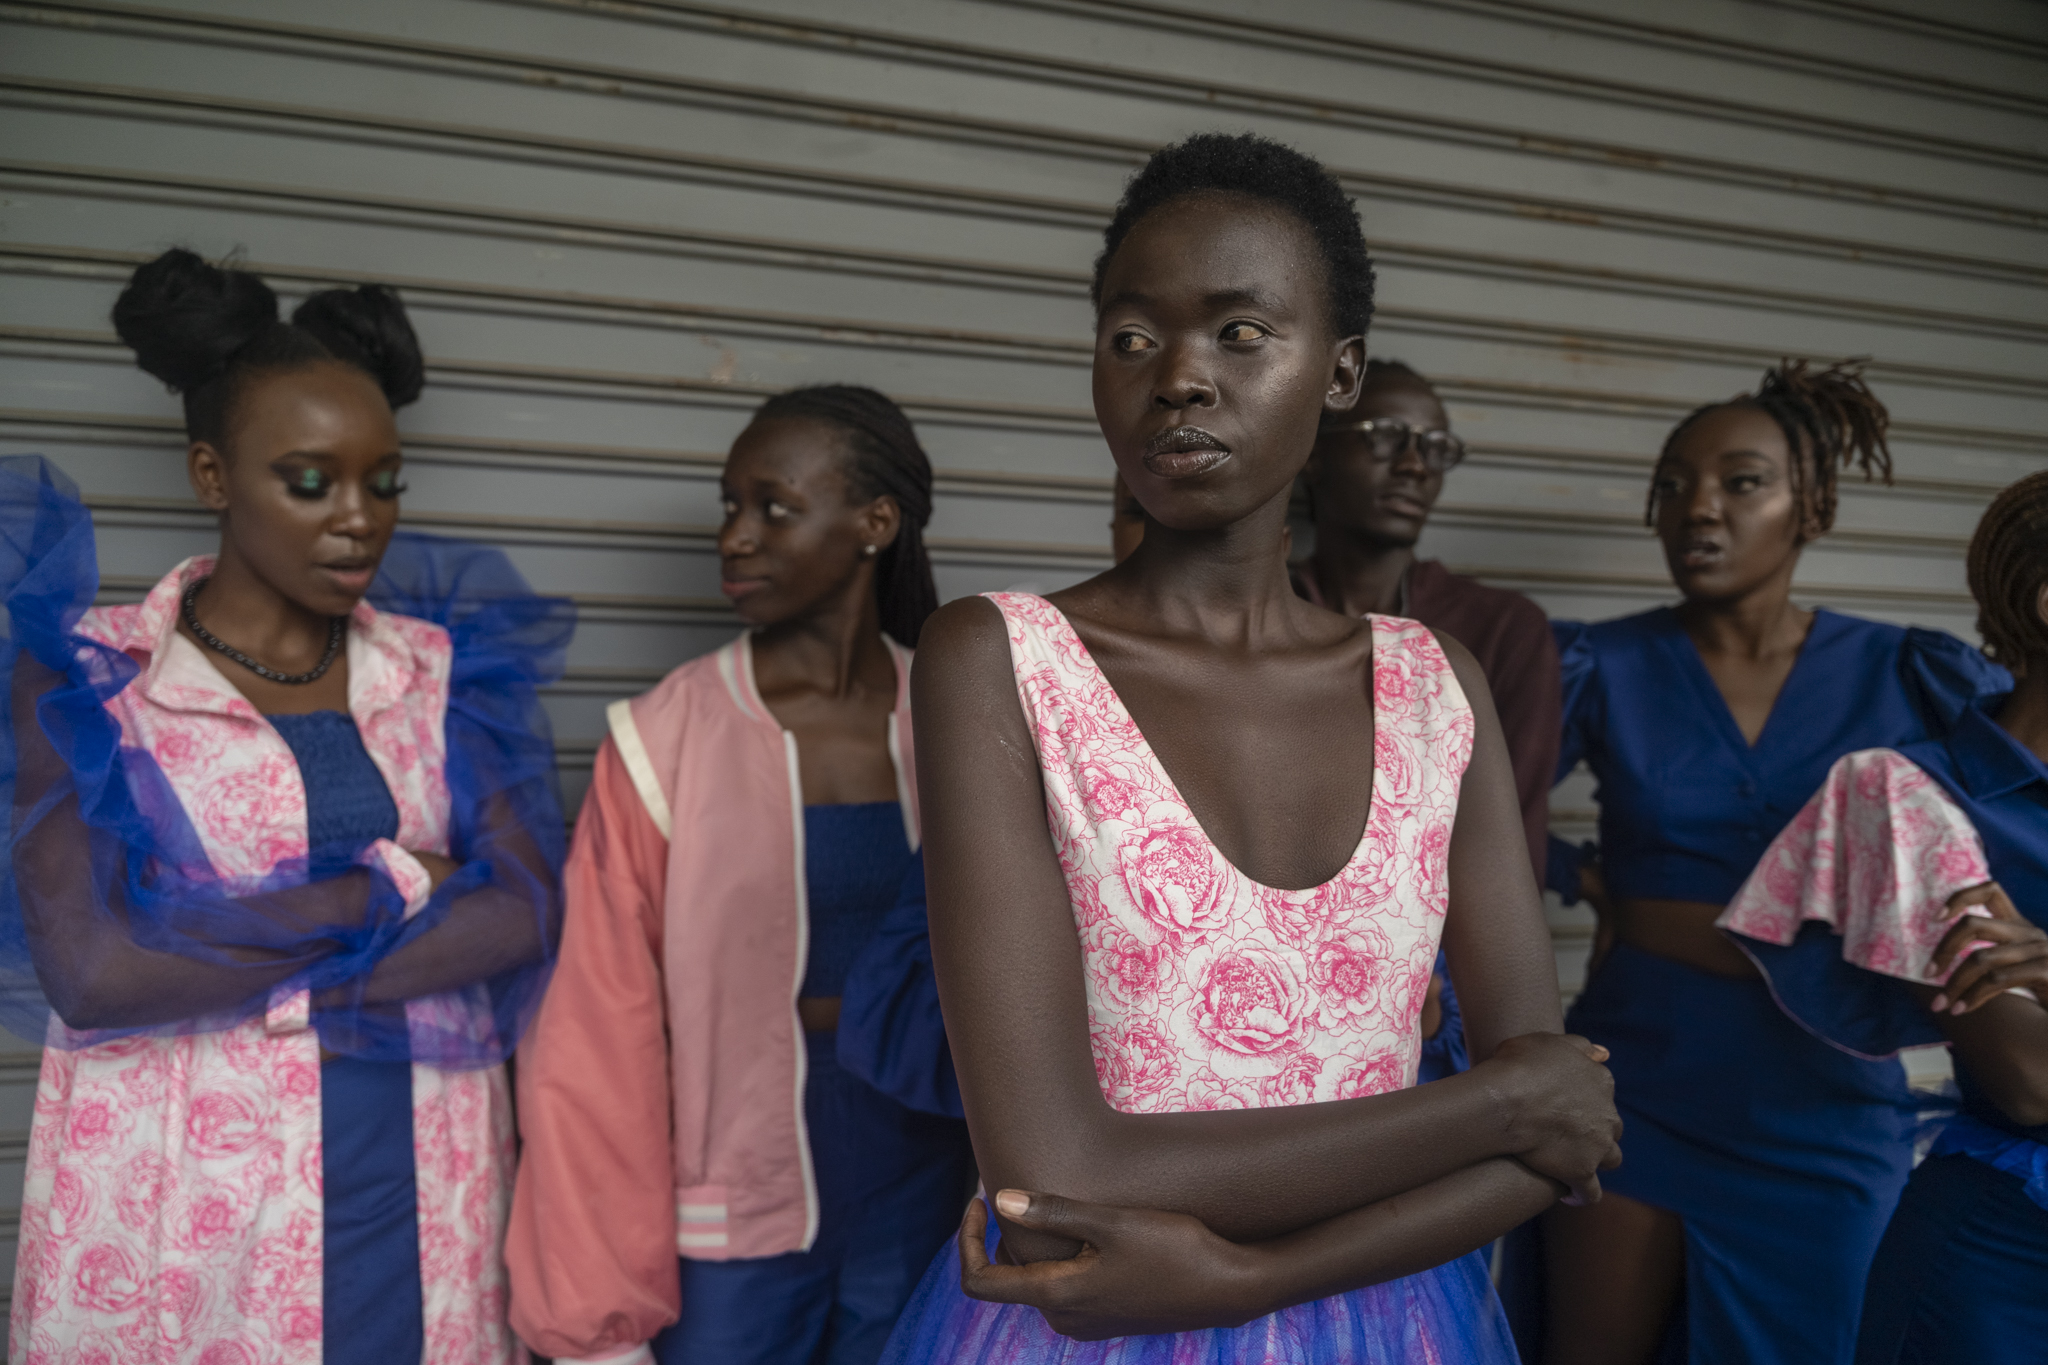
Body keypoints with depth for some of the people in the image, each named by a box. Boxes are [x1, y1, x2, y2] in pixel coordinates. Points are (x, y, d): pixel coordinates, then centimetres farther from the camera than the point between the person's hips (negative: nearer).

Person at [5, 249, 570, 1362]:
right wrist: (382, 888, -13)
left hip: (416, 1208, 3)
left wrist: (220, 967, -14)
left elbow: (525, 909, -7)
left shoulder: (441, 667, 3)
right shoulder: (91, 674, -4)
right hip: (173, 1212, -2)